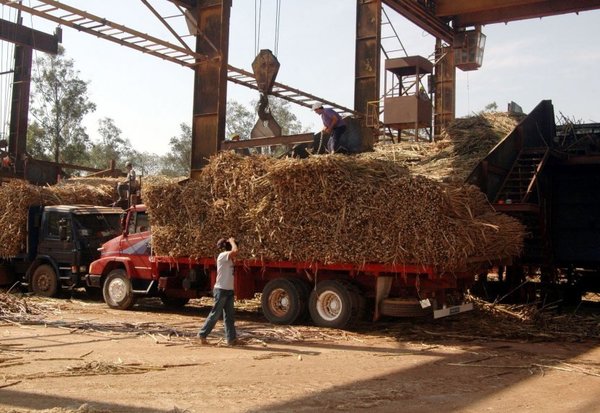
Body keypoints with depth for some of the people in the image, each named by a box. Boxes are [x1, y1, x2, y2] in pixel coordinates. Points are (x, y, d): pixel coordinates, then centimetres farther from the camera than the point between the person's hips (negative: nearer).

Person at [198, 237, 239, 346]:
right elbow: (235, 251, -28)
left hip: (229, 290, 9)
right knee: (215, 314, -3)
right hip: (221, 290, -9)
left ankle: (231, 338, 9)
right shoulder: (222, 255, -15)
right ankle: (202, 334, 8)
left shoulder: (228, 258, 14)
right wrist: (232, 241, -11)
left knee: (229, 316, 7)